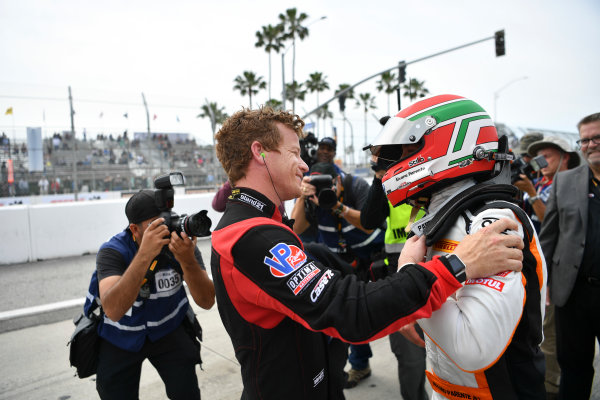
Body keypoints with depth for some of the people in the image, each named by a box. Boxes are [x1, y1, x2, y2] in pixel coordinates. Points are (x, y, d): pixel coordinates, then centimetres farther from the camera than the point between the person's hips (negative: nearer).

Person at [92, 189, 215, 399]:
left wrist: (187, 260, -43)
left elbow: (207, 302, -26)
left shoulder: (181, 242, -20)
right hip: (120, 338, 0)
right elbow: (112, 310, -40)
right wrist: (144, 254, -50)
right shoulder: (113, 251, -24)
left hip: (169, 329, 1)